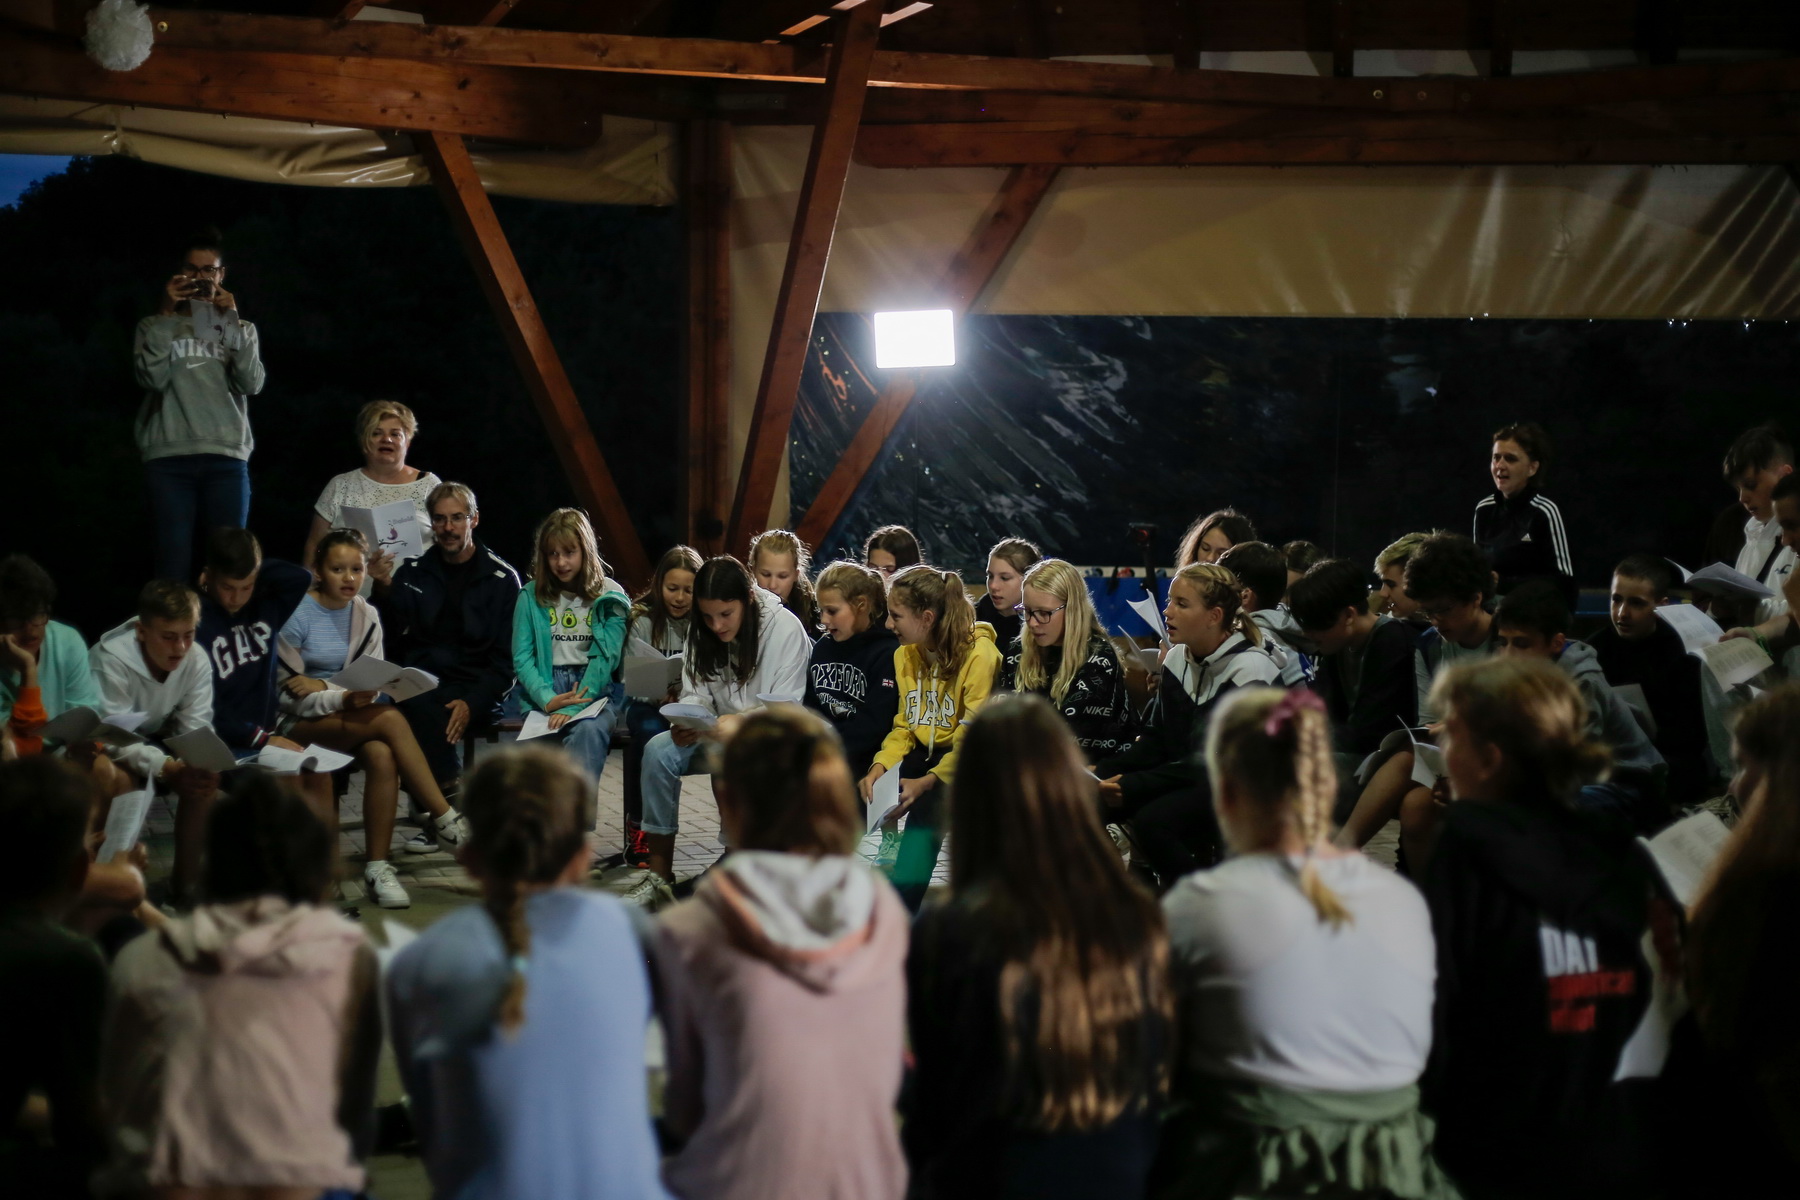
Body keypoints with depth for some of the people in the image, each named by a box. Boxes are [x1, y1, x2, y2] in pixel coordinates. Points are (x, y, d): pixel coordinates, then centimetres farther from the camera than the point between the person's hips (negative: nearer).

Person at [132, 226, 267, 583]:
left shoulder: (240, 329, 17)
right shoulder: (156, 325, 13)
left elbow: (252, 383, 0)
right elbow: (152, 377, -6)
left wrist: (231, 322, -3)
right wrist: (166, 314, -4)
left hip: (227, 456, 1)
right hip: (169, 457, -1)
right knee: (173, 560, -5)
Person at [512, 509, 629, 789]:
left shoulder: (609, 597, 4)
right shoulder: (531, 597, 9)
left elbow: (606, 657, -6)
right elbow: (522, 658, 3)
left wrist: (573, 707, -19)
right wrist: (547, 700, -17)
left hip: (595, 688, -1)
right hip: (544, 689, 1)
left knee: (588, 729, -35)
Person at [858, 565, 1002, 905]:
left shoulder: (979, 655, -18)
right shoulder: (906, 655, 6)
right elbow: (904, 727, 9)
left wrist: (927, 782, -29)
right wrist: (879, 767, -11)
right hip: (922, 751, 6)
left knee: (928, 807, -31)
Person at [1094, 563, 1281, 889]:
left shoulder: (1250, 670, -16)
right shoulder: (1177, 660, 7)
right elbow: (1156, 741, 7)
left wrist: (1132, 786, -29)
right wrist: (1103, 770, -11)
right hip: (1186, 777, 7)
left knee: (1153, 819, -32)